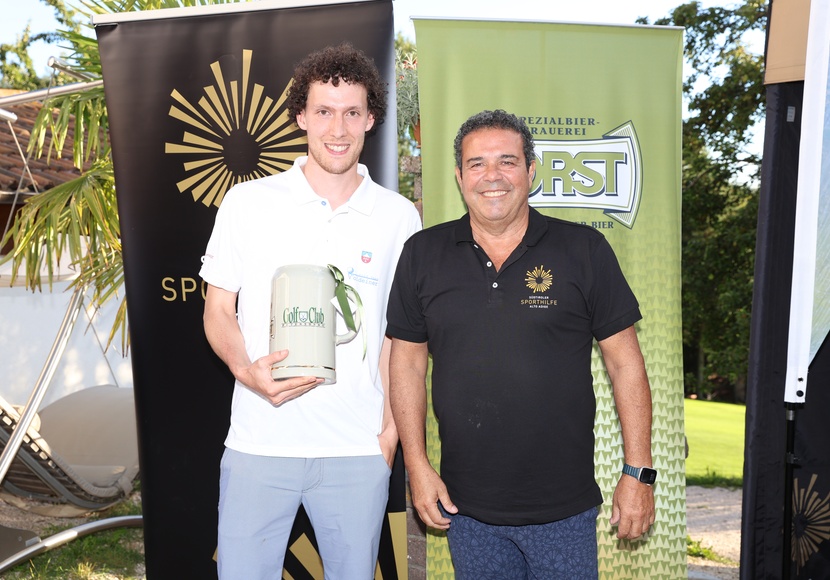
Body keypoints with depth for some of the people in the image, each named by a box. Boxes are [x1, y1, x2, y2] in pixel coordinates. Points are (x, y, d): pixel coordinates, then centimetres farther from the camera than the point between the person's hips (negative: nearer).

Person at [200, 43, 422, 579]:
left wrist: (390, 431, 2)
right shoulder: (247, 203, 1)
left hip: (359, 453, 1)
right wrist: (246, 370, -14)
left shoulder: (399, 217, 2)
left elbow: (397, 335, 8)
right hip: (258, 447, 0)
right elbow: (218, 310, 5)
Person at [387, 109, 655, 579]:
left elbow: (625, 362, -2)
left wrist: (638, 473, -3)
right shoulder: (423, 254, 1)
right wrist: (418, 466, 2)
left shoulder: (584, 250, -4)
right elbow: (408, 361, 6)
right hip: (465, 507, 2)